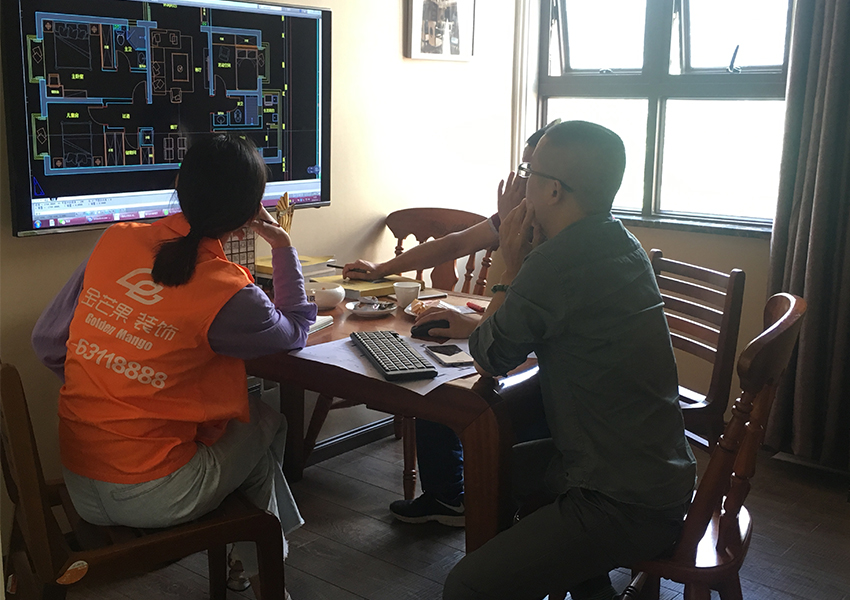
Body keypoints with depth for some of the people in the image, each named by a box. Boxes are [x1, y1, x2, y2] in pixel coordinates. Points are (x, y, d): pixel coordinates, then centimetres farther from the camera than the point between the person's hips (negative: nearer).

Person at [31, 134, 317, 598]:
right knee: (266, 425, 20)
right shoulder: (226, 293, -19)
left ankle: (251, 559, 41)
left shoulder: (115, 241, -3)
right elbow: (297, 331, 3)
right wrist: (282, 246, 10)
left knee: (243, 411, 24)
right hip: (150, 499, -6)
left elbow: (46, 342, 5)